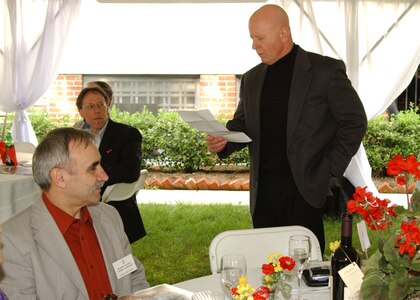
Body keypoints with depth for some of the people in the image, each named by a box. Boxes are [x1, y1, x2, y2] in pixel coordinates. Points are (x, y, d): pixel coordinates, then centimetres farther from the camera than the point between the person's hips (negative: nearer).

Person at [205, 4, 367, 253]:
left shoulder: (326, 70, -3)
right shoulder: (252, 79, 13)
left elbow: (354, 121, -2)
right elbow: (242, 125, 19)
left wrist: (330, 169, -7)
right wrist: (223, 141, -4)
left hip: (304, 188, -4)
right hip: (263, 188, 5)